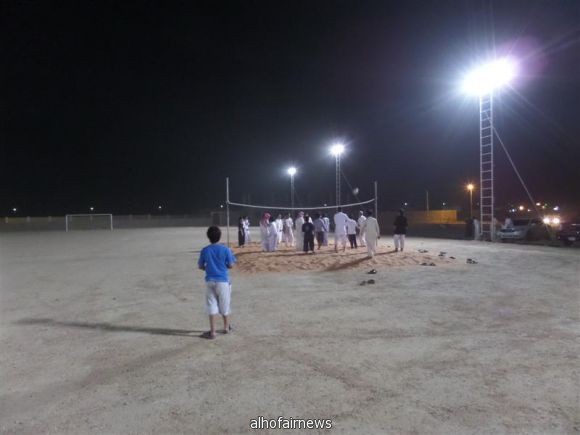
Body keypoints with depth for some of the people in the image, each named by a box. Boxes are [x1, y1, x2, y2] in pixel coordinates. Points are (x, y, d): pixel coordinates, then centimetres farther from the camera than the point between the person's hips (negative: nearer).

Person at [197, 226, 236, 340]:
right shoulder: (225, 249, -10)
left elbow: (200, 266, 2)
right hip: (223, 281, -1)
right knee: (224, 305, 14)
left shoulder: (205, 250, -5)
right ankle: (226, 327, 31)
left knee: (211, 306, 6)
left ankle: (212, 332, 6)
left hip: (210, 281, 1)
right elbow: (231, 265, -6)